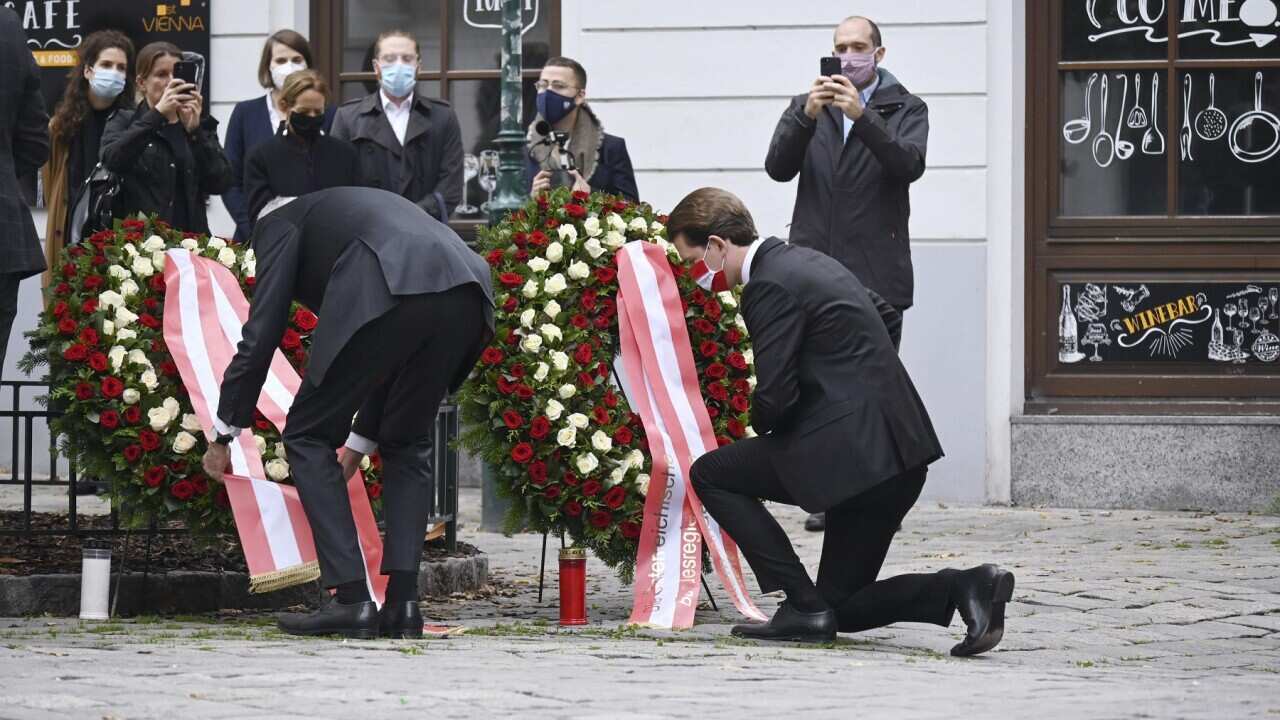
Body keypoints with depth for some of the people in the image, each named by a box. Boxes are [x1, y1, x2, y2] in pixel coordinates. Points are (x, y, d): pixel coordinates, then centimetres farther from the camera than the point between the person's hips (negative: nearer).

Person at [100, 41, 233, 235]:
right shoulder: (124, 123, 11)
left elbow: (220, 183, 2)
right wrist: (157, 114, -17)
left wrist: (195, 130, -8)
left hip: (189, 238, 2)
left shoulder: (201, 126, 17)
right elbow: (112, 160, -12)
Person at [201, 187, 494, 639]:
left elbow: (262, 333, 14)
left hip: (385, 296, -7)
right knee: (408, 442, 25)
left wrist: (225, 432, 21)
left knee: (308, 436, 11)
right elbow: (391, 365, 45)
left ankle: (352, 599, 3)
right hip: (467, 293, 7)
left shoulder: (279, 224, 25)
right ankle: (402, 601, 13)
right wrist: (359, 445, 53)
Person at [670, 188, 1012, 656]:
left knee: (710, 475, 5)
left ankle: (804, 605, -2)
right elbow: (888, 318, 32)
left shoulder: (770, 286, -12)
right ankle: (964, 587, -5)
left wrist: (760, 425, 4)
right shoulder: (805, 261, 18)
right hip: (901, 448, 10)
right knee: (844, 609, 15)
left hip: (851, 449, -10)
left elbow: (774, 397, -18)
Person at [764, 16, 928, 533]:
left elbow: (910, 164, -11)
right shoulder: (805, 107, 15)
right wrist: (807, 117, -16)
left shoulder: (905, 109, 8)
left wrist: (862, 116, -22)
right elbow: (778, 168, 0)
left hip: (876, 276, -2)